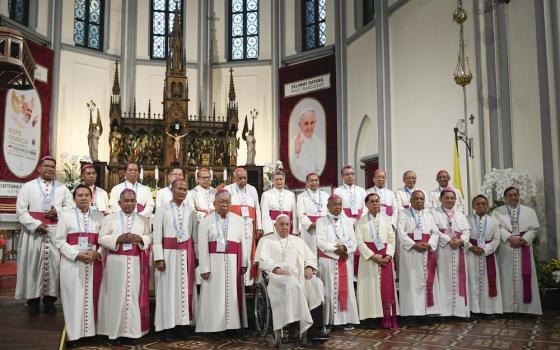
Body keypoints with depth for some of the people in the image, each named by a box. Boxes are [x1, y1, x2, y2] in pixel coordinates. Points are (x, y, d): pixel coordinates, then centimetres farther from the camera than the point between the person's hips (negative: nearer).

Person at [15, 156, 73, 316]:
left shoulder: (62, 188, 12)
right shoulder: (27, 187, 5)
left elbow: (71, 207, 9)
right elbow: (21, 211, -2)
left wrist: (58, 211, -11)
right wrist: (36, 224, -14)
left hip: (56, 231, 2)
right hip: (34, 231, -2)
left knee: (54, 263, 1)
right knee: (33, 264, -1)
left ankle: (50, 298, 10)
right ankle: (33, 299, 9)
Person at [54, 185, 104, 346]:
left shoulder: (99, 215, 9)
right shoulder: (66, 214, 3)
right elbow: (59, 240, -2)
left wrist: (97, 253, -13)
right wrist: (77, 254, -14)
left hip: (94, 262, 2)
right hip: (72, 262, -1)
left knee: (91, 297, 4)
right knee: (74, 298, 1)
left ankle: (91, 331, 12)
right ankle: (73, 334, 9)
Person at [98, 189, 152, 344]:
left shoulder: (143, 220, 12)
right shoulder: (109, 218, 6)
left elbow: (150, 238, 8)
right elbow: (102, 239, 0)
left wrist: (140, 238, -13)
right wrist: (118, 239, -15)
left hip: (136, 263, 1)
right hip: (116, 263, -1)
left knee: (134, 295, 1)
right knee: (116, 296, 0)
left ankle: (131, 330, 10)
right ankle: (115, 331, 10)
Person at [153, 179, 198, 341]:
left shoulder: (191, 211, 8)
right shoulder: (162, 210, 1)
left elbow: (195, 235, 9)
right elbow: (157, 236, -3)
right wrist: (159, 257, -10)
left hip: (186, 254, 2)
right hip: (168, 253, -2)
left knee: (185, 288, 6)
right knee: (168, 288, 1)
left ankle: (183, 323, 16)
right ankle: (167, 326, 8)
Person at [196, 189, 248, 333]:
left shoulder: (238, 220, 10)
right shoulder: (206, 222, 4)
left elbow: (244, 243, 7)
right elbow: (202, 247, -2)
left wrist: (244, 263, -1)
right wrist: (204, 268, -9)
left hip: (233, 263, 2)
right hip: (214, 263, -2)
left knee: (232, 295, 5)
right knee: (214, 296, 0)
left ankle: (232, 324, 12)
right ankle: (213, 326, 6)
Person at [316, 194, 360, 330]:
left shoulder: (347, 221, 13)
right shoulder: (321, 221, 2)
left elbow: (353, 241, 5)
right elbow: (321, 242, -9)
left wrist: (344, 247, -14)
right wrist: (337, 249, -15)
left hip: (345, 261, 3)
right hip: (328, 261, -3)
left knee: (346, 289, 2)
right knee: (329, 290, -3)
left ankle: (347, 319, 8)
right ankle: (328, 321, 1)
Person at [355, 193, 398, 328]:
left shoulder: (386, 219, 12)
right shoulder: (361, 221, 4)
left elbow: (391, 239, 8)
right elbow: (359, 241, -4)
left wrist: (388, 255, -8)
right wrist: (373, 256, -15)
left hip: (385, 257, 2)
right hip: (368, 258, -2)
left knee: (387, 287, -2)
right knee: (371, 287, -3)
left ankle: (388, 318, 0)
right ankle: (373, 315, 1)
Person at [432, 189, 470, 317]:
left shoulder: (460, 215, 19)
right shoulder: (435, 213, 5)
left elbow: (466, 230, 8)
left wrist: (460, 240, -12)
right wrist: (449, 241, -17)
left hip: (458, 251, 4)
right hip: (442, 251, -4)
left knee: (458, 279, 4)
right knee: (444, 279, -6)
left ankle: (459, 309, 8)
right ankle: (444, 310, -5)